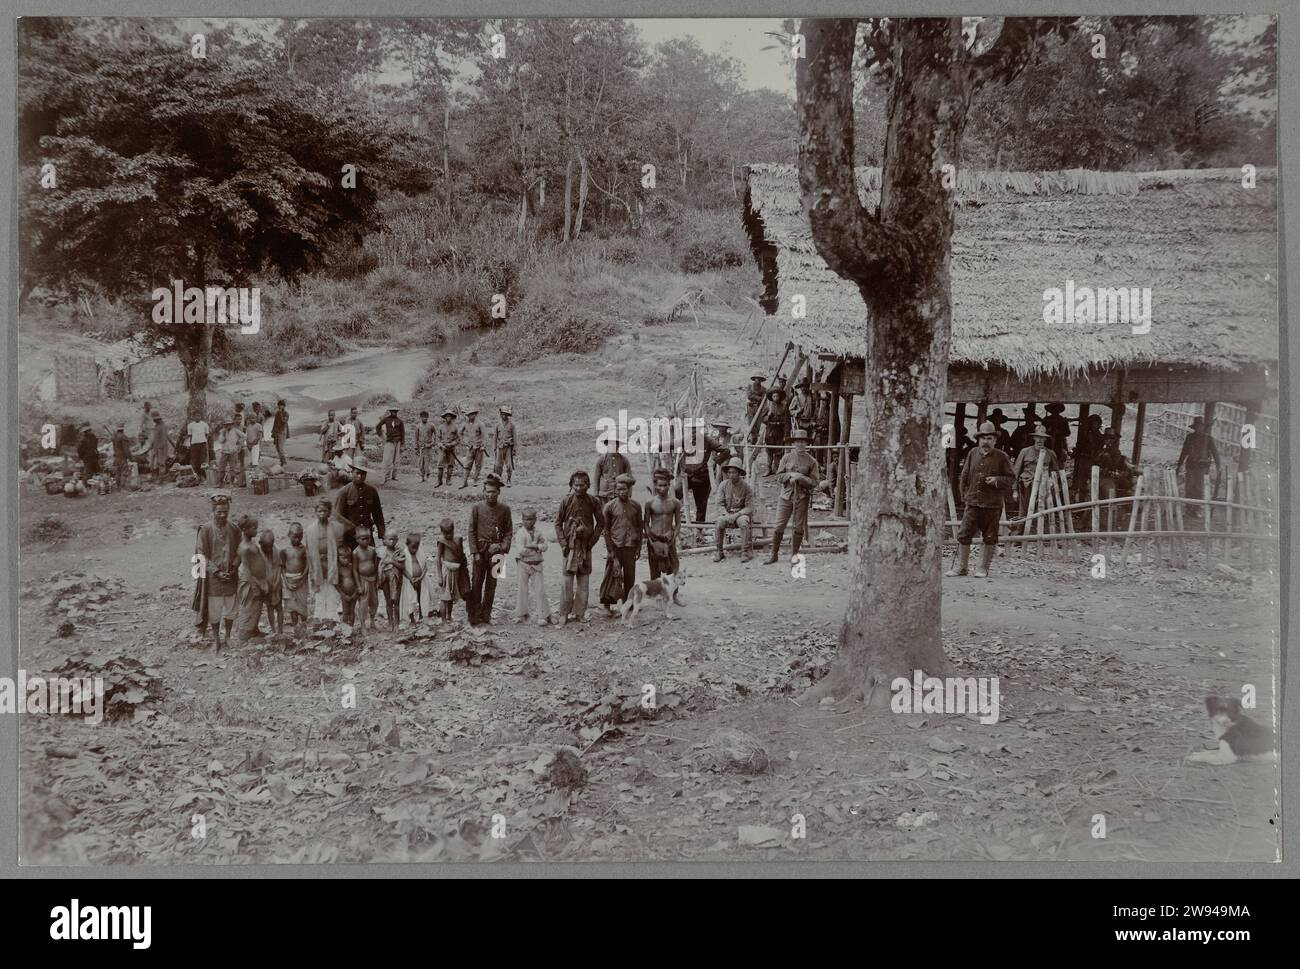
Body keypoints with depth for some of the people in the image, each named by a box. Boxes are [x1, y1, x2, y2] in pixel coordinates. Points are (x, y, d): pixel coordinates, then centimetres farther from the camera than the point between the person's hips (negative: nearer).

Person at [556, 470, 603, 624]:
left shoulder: (593, 502, 1)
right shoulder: (566, 501, -3)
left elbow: (600, 523, 9)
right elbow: (558, 523, 2)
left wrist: (592, 540, 0)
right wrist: (563, 543, -5)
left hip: (586, 546, 2)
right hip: (570, 545, -2)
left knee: (583, 581, 5)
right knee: (568, 580, -5)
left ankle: (579, 613, 12)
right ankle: (565, 614, 2)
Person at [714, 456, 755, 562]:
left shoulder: (747, 488, -7)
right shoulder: (724, 485, 0)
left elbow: (749, 507, -10)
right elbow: (720, 504, -1)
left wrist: (736, 515, -24)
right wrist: (726, 515, -20)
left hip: (741, 513, -2)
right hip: (726, 513, 2)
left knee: (744, 523, -35)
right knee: (719, 523, -29)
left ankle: (747, 551, -23)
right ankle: (718, 551, -17)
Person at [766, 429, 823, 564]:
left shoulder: (811, 461, 2)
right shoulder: (787, 458, 5)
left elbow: (815, 482, -2)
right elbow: (779, 476, 4)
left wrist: (800, 477, -16)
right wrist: (791, 474, -13)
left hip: (802, 497, 0)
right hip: (786, 495, 1)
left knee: (799, 527, 3)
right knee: (779, 526, -2)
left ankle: (794, 555, 16)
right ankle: (774, 554, 8)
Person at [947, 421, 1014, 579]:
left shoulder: (1001, 457, -1)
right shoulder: (973, 454, 8)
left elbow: (1011, 478, 3)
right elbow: (965, 476, 16)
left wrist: (997, 480, -15)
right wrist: (965, 496, 12)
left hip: (993, 505, -2)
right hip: (972, 502, 2)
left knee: (990, 538, 4)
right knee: (964, 534, -1)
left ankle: (983, 568, 15)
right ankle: (960, 567, 8)